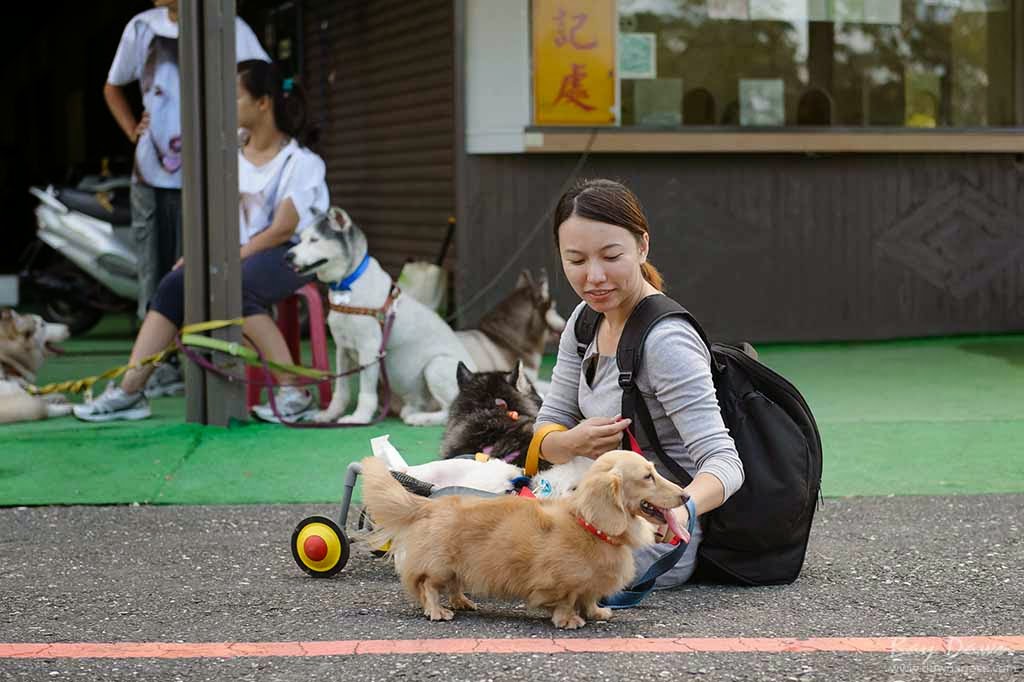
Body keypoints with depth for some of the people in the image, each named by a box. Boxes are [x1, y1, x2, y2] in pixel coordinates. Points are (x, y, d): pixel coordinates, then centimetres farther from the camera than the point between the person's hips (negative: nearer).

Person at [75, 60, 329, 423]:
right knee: (175, 284, -16)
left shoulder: (299, 162, -9)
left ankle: (292, 393, -33)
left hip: (290, 255, -7)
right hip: (238, 254, 7)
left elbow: (282, 229, -16)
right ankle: (129, 392, -19)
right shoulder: (233, 155, 11)